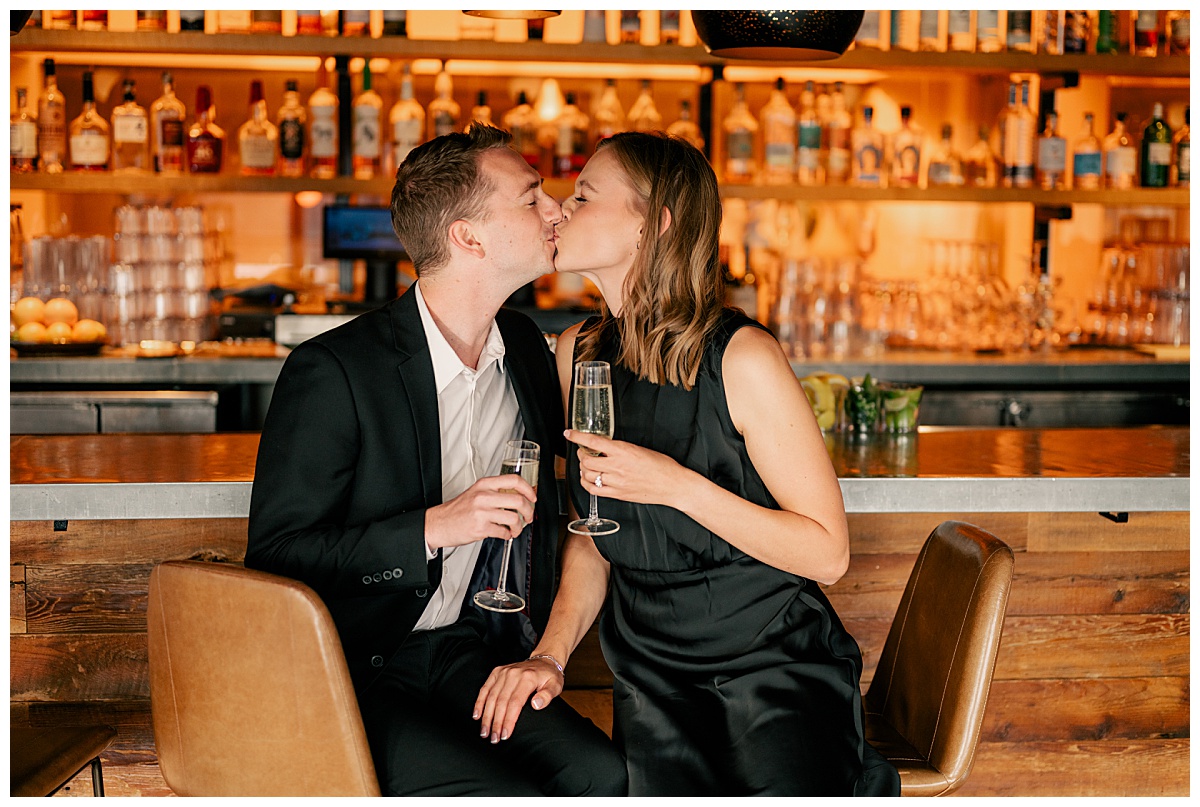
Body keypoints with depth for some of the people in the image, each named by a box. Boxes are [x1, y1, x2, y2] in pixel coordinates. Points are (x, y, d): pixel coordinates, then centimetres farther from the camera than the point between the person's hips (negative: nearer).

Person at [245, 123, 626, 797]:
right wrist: (433, 528, -24)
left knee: (605, 774, -20)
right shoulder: (332, 372, -14)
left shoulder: (524, 345, 7)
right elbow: (274, 555, -13)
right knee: (514, 796, -25)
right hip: (352, 673, -5)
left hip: (469, 656, 6)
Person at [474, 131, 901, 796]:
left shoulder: (741, 357, -13)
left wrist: (677, 485, -22)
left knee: (784, 789, -24)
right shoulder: (578, 354, 4)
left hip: (775, 662, -4)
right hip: (652, 677, 4)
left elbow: (827, 552, -12)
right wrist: (551, 652, -4)